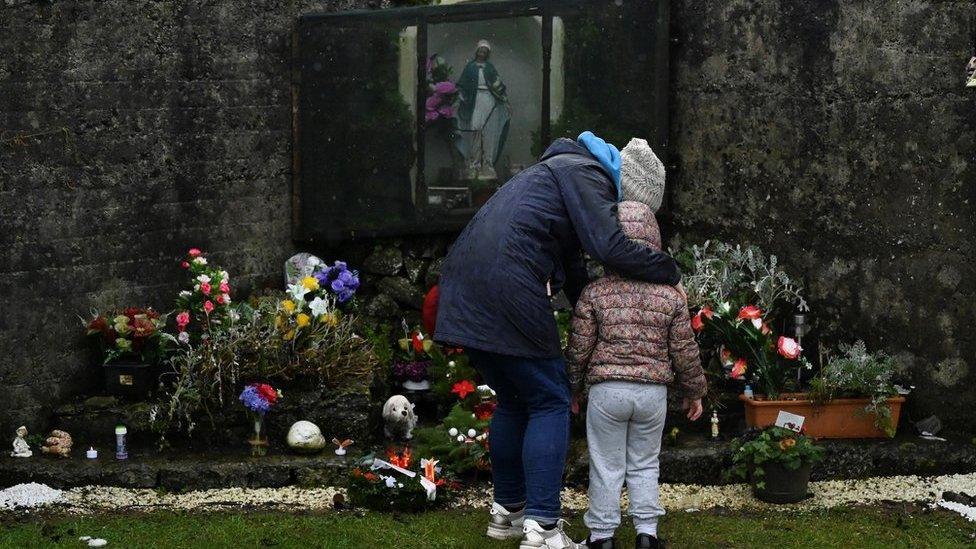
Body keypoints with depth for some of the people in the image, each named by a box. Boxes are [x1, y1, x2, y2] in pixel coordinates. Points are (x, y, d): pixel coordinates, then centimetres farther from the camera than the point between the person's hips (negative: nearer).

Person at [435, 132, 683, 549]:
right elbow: (609, 247, -15)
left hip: (464, 287, 9)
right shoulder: (585, 174, -1)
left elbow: (574, 274, 31)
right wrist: (669, 273, -2)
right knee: (550, 402, -1)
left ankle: (507, 511, 30)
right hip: (507, 288, -9)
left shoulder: (565, 170, 30)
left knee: (513, 400, 21)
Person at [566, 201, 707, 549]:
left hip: (606, 390, -2)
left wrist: (571, 389, 12)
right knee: (645, 464, 16)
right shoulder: (671, 297, -4)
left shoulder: (594, 294, -8)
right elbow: (685, 353, 1)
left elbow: (579, 350, -4)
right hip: (654, 391, 2)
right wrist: (694, 392, 16)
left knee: (606, 466, 9)